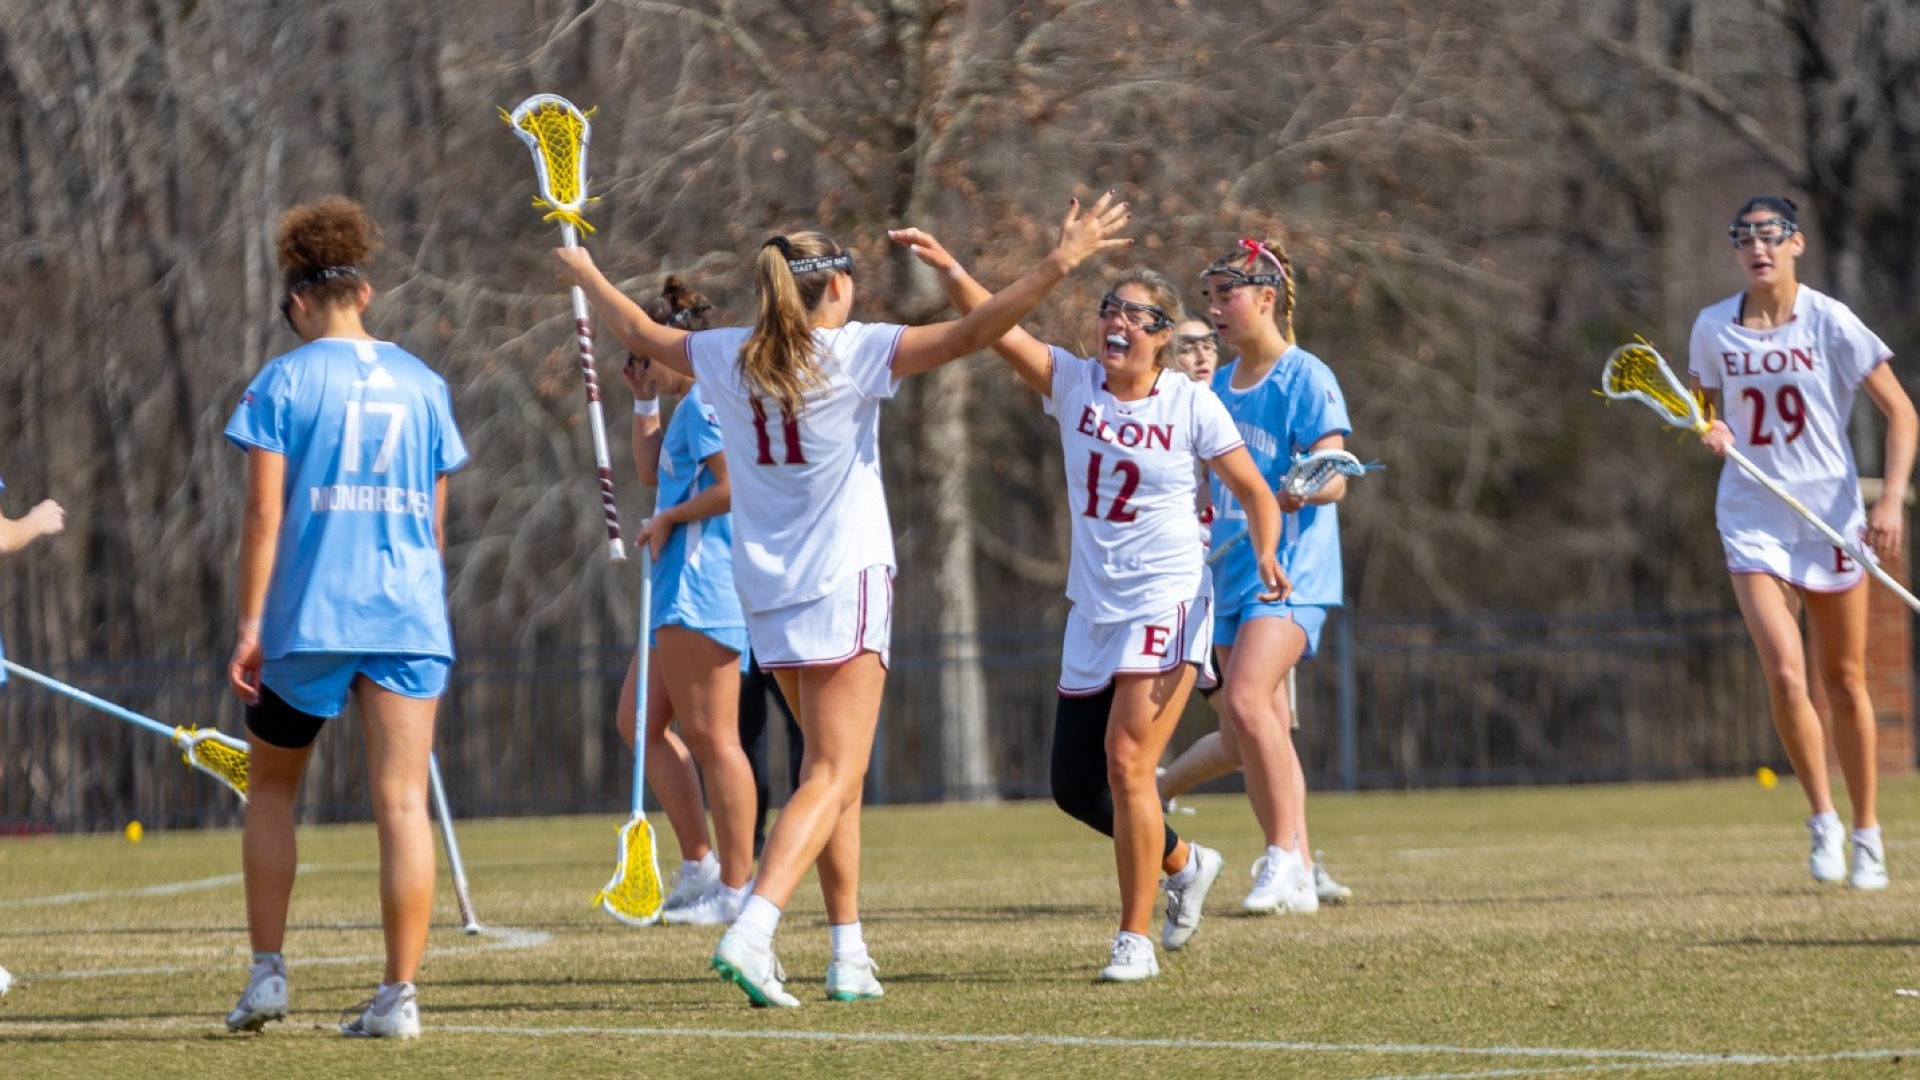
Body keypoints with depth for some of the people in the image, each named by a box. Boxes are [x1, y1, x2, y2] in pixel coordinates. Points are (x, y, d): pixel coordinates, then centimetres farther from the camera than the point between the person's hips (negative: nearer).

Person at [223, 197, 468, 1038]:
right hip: (407, 616, 2)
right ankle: (399, 995, -8)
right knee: (402, 803, -3)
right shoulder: (422, 384, 11)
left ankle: (267, 972, 10)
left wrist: (250, 627, -5)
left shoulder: (285, 380, 0)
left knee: (271, 786, 16)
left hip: (306, 615, -2)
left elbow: (264, 513, -6)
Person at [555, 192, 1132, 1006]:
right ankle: (750, 933, -28)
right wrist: (1060, 264, -17)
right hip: (843, 584, -6)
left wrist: (584, 274, 40)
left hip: (765, 594, 6)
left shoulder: (729, 358, 5)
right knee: (833, 776, -10)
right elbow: (968, 335, -18)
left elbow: (642, 334, 22)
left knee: (834, 769, 17)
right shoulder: (853, 354, -10)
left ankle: (849, 952, 17)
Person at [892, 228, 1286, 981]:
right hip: (1094, 609, 5)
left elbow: (1254, 493, -1)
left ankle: (1136, 939, -8)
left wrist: (1266, 556, -19)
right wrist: (948, 269, -25)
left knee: (1126, 762, -17)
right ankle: (1183, 863, 35)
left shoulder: (1191, 405, -5)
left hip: (1166, 606, -5)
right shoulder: (1073, 383, 2)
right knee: (1075, 784, 8)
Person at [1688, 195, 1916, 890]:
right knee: (1785, 677, -16)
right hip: (1753, 521, 1)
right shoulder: (1713, 329, 2)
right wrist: (1709, 430, -6)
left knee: (1844, 683, 7)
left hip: (1832, 515, -1)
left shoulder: (1830, 323, -6)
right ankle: (1823, 821, 2)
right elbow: (1702, 406, 18)